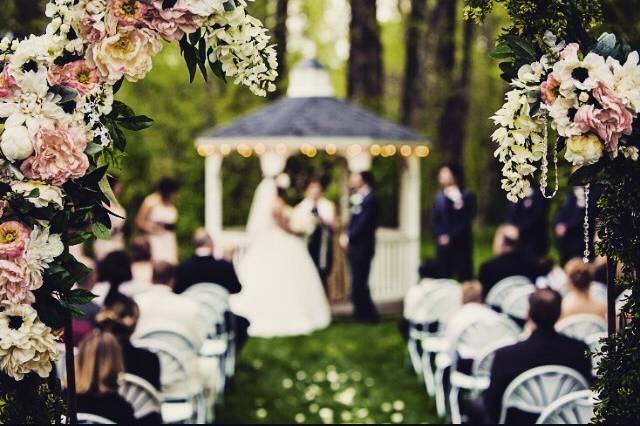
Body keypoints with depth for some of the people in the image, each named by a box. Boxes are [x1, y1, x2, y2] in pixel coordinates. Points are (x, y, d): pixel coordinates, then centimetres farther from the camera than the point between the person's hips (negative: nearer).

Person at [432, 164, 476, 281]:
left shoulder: (466, 196, -1)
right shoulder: (439, 196, 13)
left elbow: (466, 220, -8)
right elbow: (435, 220, 8)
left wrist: (451, 237, -16)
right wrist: (441, 236, -7)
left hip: (461, 244, -4)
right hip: (443, 244, 4)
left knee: (464, 276, -3)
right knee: (443, 277, 0)